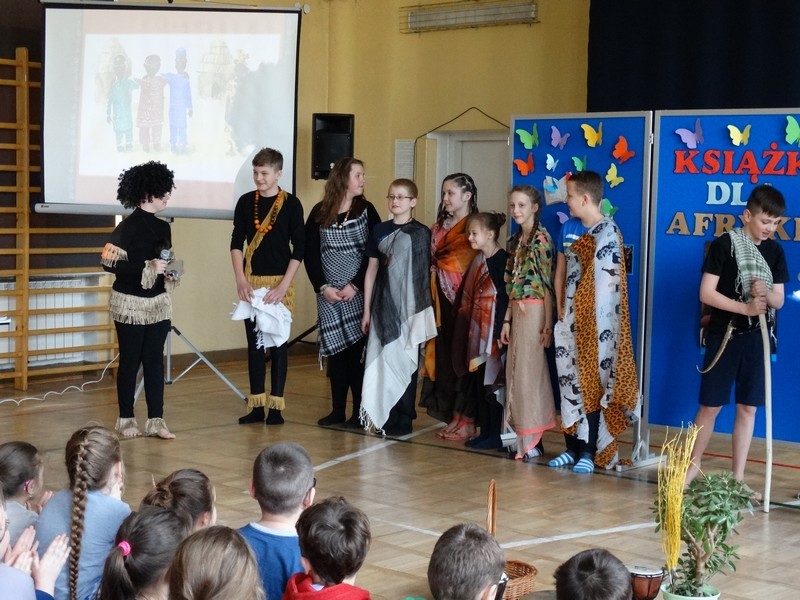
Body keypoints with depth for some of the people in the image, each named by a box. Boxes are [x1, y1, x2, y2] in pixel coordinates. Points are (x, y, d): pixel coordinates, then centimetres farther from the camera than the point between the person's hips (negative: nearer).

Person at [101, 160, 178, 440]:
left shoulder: (163, 227, 9)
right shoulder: (127, 227, -12)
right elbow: (109, 263, -17)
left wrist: (169, 275, 2)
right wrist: (149, 267, -22)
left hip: (159, 304, 6)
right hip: (131, 304, -6)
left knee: (155, 361, 5)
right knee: (130, 361, 3)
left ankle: (156, 420, 9)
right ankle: (126, 419, 14)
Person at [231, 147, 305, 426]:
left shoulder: (291, 204, -3)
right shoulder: (246, 202, 5)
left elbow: (299, 248, -5)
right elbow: (236, 243, 4)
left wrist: (283, 286, -12)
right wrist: (240, 280, -8)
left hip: (280, 282, -3)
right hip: (251, 282, 3)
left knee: (277, 343, 3)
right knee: (254, 343, 6)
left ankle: (276, 406, 8)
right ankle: (256, 405, 12)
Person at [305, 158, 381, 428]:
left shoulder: (366, 211, 2)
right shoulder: (319, 213, 5)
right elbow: (310, 254, 4)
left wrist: (355, 285, -12)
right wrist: (322, 287, -7)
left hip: (358, 292, -2)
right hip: (328, 294, 2)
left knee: (357, 350, -3)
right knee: (336, 352, 5)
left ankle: (359, 412, 4)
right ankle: (337, 410, 13)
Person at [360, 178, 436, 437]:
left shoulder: (421, 233, -1)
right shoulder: (379, 231, 7)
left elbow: (426, 272, -1)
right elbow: (372, 270, 10)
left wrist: (421, 311, -6)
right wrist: (366, 309, 8)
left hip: (409, 307, -3)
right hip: (382, 306, 3)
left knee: (404, 360, 2)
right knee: (380, 360, 3)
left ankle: (402, 419, 10)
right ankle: (382, 416, 11)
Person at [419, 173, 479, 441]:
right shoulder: (439, 227, 16)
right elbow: (429, 262, 16)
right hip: (441, 300, 7)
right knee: (443, 356, 7)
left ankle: (467, 421, 4)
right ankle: (454, 417, 15)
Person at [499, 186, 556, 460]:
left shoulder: (541, 238, -9)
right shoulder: (515, 241, 13)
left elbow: (548, 284, -13)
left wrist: (548, 324, -16)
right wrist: (507, 319, 12)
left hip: (534, 312, -8)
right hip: (518, 312, 8)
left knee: (529, 371, -6)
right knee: (516, 372, 8)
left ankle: (533, 440, -1)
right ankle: (524, 436, 14)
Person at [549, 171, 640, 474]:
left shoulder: (606, 233, -13)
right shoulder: (578, 232, 12)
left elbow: (605, 284, -17)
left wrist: (594, 326, -19)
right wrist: (562, 317, 12)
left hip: (591, 323, -8)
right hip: (570, 322, 8)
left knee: (589, 385, 0)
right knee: (570, 384, 10)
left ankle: (590, 452, 7)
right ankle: (573, 447, 17)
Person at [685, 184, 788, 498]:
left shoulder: (775, 252, 6)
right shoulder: (724, 244, -9)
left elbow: (779, 300, 8)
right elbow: (706, 293, -12)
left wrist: (766, 294, -15)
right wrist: (746, 307, -20)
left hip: (757, 339, 4)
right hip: (724, 335, -4)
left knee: (748, 408, 6)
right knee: (710, 405, 4)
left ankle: (737, 478, 14)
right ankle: (693, 465, 21)